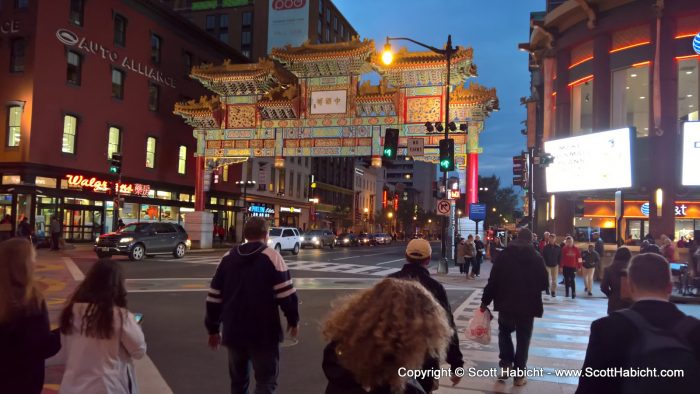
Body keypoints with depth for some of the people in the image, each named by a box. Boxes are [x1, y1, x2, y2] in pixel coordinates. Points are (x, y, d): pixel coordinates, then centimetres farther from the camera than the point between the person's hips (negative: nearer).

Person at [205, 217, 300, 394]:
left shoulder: (228, 258, 9)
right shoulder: (271, 256, -7)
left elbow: (214, 297, 10)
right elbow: (286, 294, -13)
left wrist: (213, 329, 18)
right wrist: (293, 320, 1)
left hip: (234, 332, 5)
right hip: (264, 333, -5)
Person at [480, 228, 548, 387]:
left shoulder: (504, 255, -3)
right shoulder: (536, 257, -4)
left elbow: (493, 280, -5)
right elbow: (544, 284, -2)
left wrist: (485, 301, 2)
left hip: (506, 304, 1)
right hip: (527, 306, -1)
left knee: (504, 332, 22)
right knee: (523, 339, 10)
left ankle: (506, 364, 11)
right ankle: (519, 374, 11)